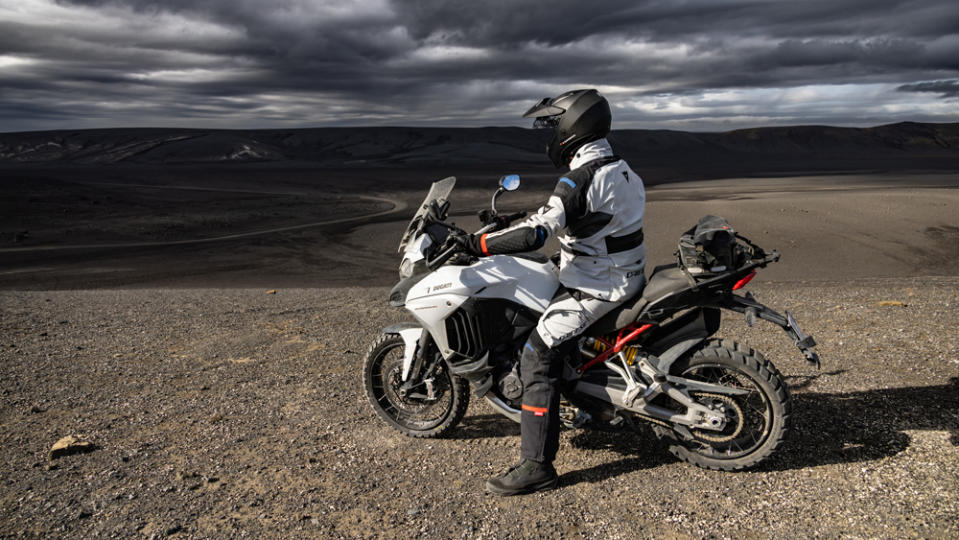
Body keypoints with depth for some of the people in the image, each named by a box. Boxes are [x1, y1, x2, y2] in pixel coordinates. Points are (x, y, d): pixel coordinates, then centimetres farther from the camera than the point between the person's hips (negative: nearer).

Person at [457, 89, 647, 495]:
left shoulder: (580, 179, -21)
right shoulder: (620, 170, 10)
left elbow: (535, 234, -30)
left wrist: (477, 244, -22)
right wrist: (527, 218, 25)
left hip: (596, 287, -10)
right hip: (626, 275, 10)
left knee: (538, 359, -12)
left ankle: (537, 464, -10)